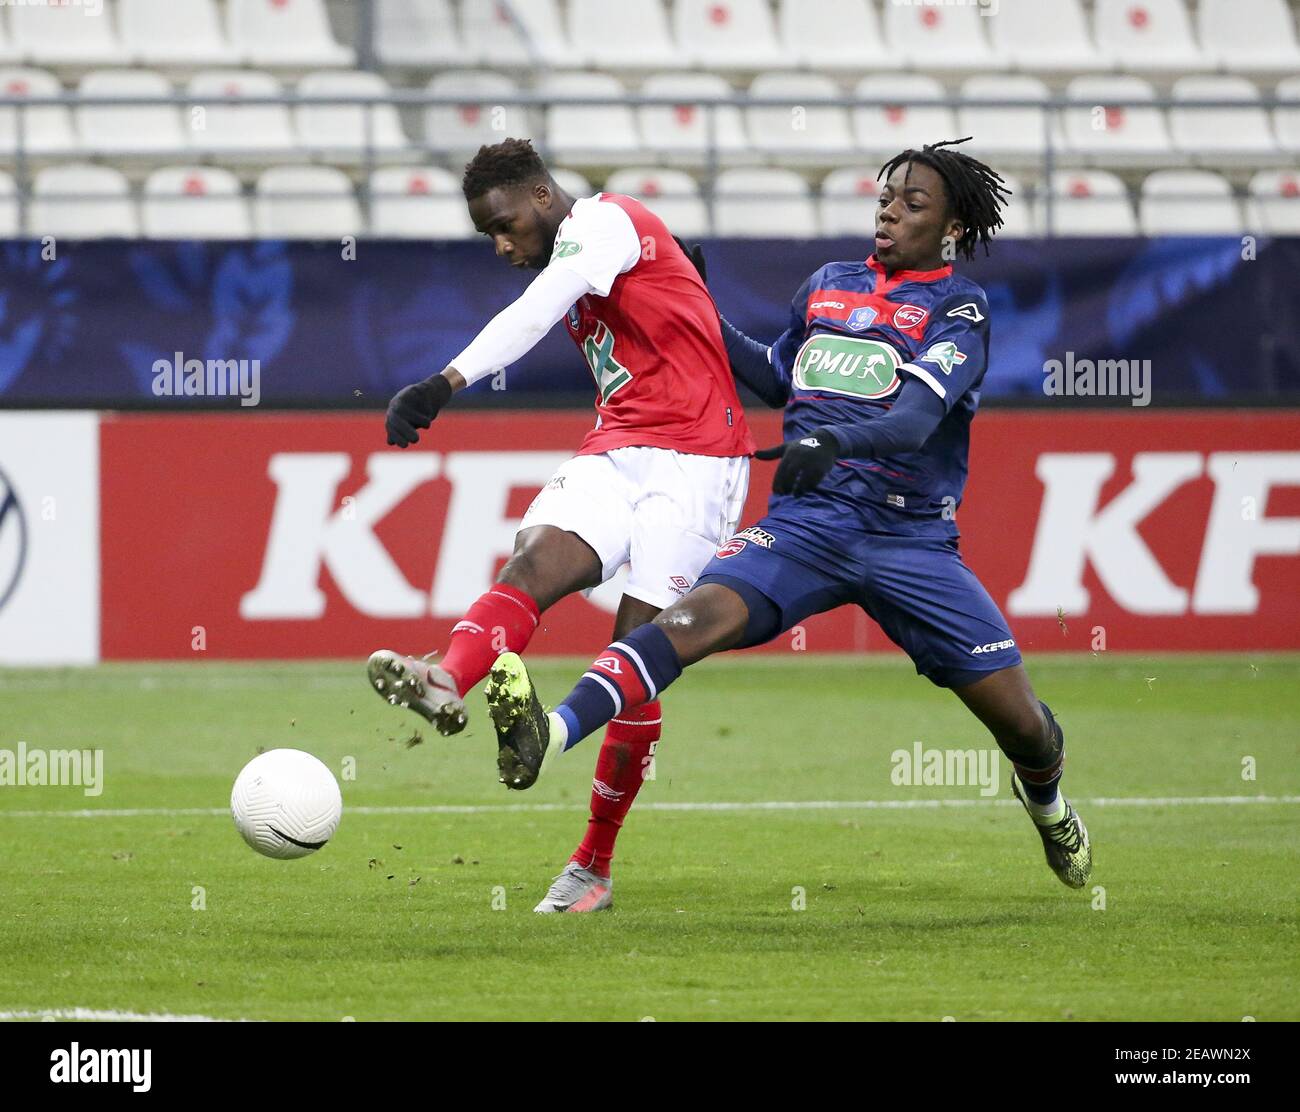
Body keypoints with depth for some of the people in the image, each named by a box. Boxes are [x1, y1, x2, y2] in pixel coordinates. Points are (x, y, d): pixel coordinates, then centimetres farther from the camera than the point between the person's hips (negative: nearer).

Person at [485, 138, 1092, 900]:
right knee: (702, 614, -27)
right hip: (807, 522, 2)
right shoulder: (827, 286, 15)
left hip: (910, 540, -2)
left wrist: (835, 442, -37)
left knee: (1017, 717, -1)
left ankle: (1045, 801, 38)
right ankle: (551, 736, -47)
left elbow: (916, 418, -19)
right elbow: (780, 380, 32)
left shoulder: (958, 308, -1)